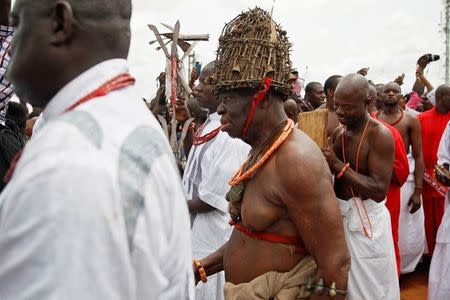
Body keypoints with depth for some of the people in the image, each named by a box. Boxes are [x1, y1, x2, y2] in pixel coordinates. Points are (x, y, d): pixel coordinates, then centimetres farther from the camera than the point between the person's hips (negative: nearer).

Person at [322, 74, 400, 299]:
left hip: (366, 221, -7)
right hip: (340, 214, 7)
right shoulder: (339, 132, 4)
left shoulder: (380, 135, -18)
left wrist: (338, 165, -28)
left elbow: (379, 191, -25)